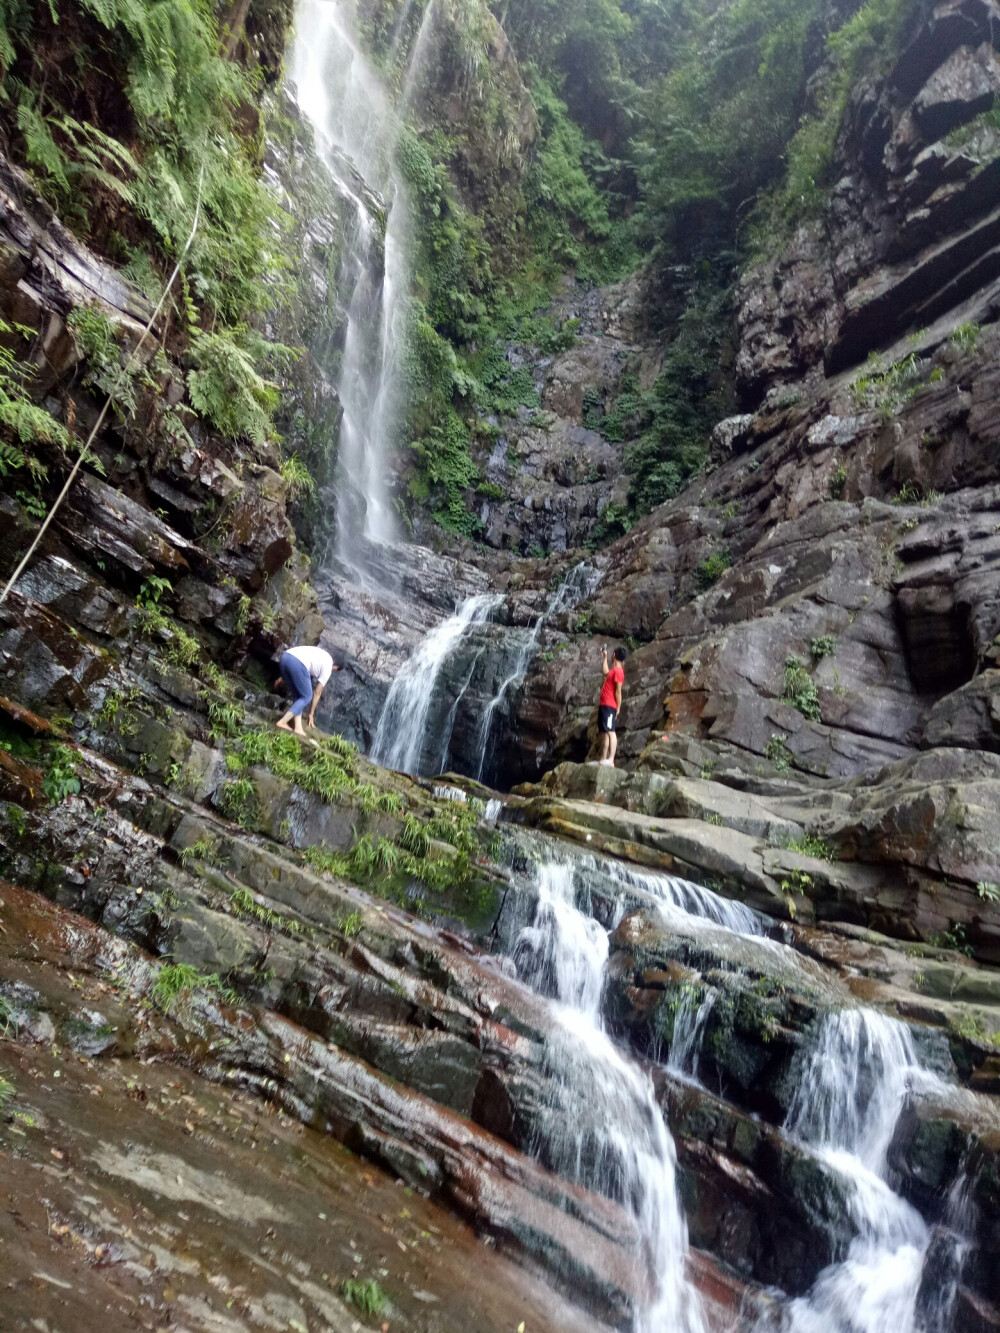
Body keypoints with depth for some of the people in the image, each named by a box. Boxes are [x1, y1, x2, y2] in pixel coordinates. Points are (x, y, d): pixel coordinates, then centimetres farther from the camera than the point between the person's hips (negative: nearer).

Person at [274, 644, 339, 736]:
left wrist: (282, 679, 32)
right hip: (297, 664, -8)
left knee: (298, 695, 18)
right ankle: (282, 722, 1)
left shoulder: (320, 655, 34)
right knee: (306, 697, 9)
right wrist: (311, 714, 23)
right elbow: (317, 693, 17)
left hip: (285, 657, 8)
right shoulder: (328, 666, 15)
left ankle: (298, 728, 9)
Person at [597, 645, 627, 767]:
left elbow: (618, 691, -15)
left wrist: (618, 708, -17)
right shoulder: (613, 670, 18)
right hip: (604, 705, 10)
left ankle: (611, 760, -26)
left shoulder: (618, 671, -11)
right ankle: (603, 759, 12)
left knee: (610, 731, -17)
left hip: (610, 706, -10)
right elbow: (605, 672, 41)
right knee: (603, 733, 9)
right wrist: (604, 657, 39)